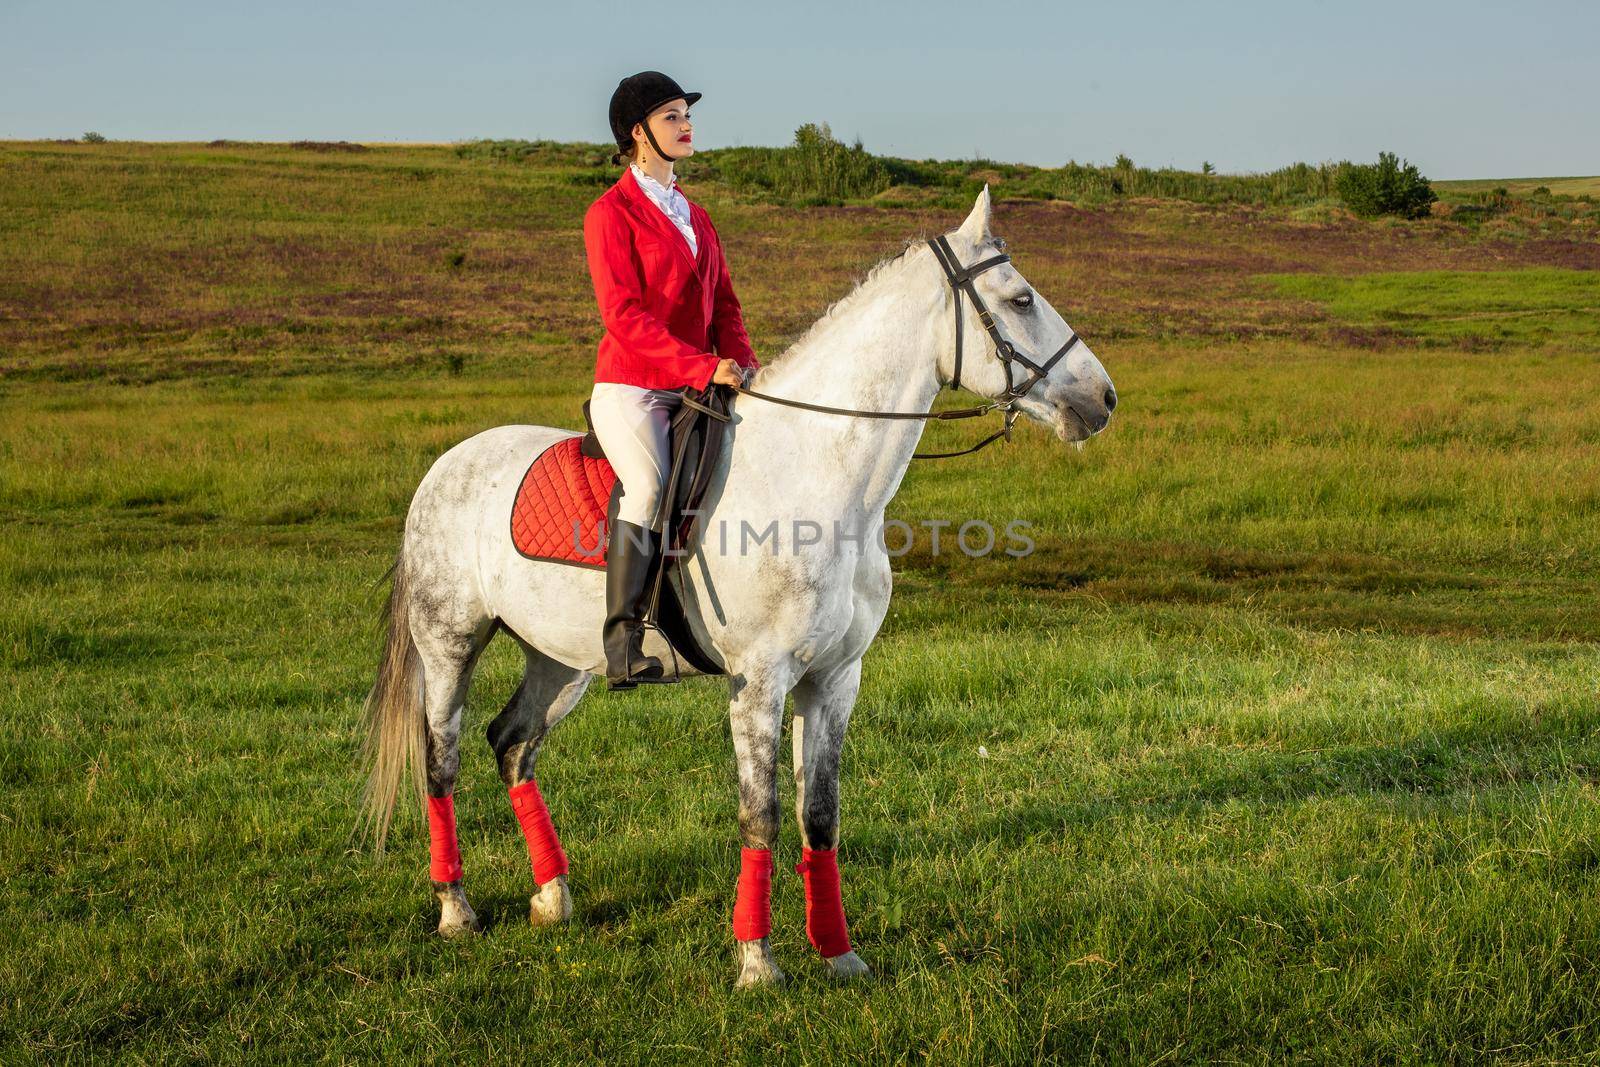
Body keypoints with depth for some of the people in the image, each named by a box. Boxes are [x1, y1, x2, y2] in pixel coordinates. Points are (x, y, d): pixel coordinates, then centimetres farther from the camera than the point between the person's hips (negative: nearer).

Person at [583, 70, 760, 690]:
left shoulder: (694, 217, 20)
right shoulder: (611, 213, -4)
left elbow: (723, 303, 19)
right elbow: (623, 315, -14)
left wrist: (741, 365, -2)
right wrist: (703, 366, -22)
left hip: (693, 394, 8)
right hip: (631, 391, -8)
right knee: (650, 484, -30)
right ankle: (625, 647, -31)